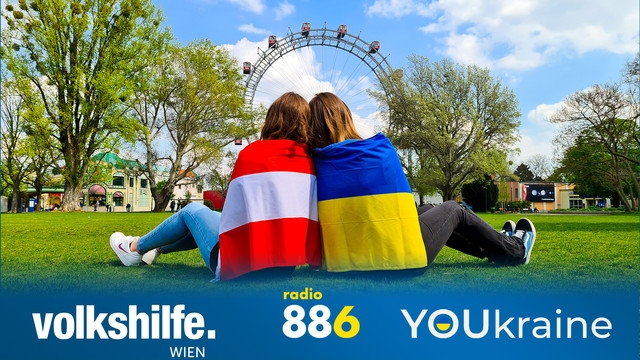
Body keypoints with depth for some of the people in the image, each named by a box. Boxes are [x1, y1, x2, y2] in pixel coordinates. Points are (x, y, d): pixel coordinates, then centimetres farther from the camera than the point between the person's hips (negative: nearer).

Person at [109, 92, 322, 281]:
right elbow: (314, 218, 1)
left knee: (193, 211, 23)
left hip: (244, 268, -5)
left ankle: (136, 247, 46)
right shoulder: (310, 162, 0)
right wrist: (314, 261, 11)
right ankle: (156, 249, 53)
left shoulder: (252, 153, -9)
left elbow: (234, 212, -6)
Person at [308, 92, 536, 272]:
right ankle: (515, 250, 46)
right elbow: (404, 199, 4)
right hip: (401, 260, -5)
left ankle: (492, 246, 51)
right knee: (453, 210, 22)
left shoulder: (313, 164, -3)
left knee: (427, 209, 28)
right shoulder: (381, 150, -9)